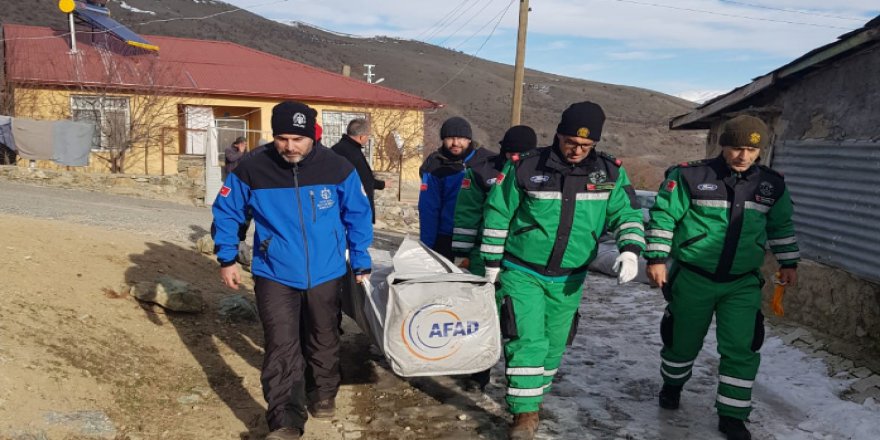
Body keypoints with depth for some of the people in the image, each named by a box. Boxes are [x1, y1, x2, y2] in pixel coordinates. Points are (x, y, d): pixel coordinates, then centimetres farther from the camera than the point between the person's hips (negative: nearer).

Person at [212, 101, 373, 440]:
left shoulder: (338, 169, -9)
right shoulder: (252, 170, -12)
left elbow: (358, 216, 3)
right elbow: (226, 212, 3)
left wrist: (361, 264, 5)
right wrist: (226, 259, 0)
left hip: (324, 274, 2)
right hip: (275, 275, -1)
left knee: (322, 339, 18)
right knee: (281, 348, -7)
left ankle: (323, 393, 42)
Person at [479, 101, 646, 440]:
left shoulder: (610, 173, -3)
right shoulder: (525, 167, -11)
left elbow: (627, 213, 4)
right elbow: (498, 216, -4)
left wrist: (630, 249, -16)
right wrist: (492, 262, -2)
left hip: (568, 279, 4)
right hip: (521, 273, -3)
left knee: (554, 344, 15)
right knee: (527, 341, -11)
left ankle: (534, 397, 37)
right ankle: (525, 412, 1)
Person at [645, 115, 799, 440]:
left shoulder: (771, 185, 2)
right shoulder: (691, 176, -12)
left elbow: (781, 226, 17)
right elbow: (663, 216, -8)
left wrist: (789, 262, 17)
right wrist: (657, 258, -12)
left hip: (743, 283, 3)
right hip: (693, 279, -2)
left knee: (741, 348, -2)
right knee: (684, 340, 13)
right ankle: (672, 385, 42)